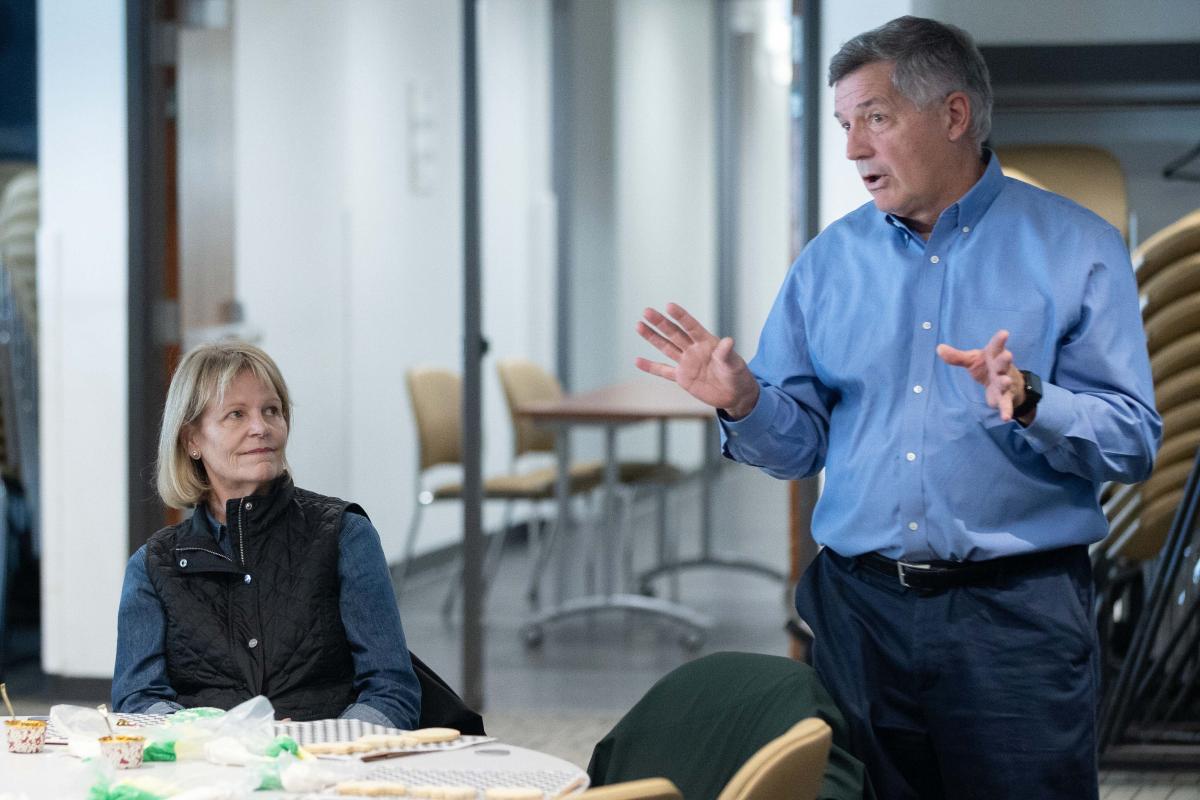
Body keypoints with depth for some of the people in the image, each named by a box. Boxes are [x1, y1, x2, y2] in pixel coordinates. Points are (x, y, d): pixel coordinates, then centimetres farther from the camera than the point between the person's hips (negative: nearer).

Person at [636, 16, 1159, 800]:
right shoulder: (831, 259, 10)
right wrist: (744, 403, -9)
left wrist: (1028, 404, -23)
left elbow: (1135, 440, -7)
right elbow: (801, 443, 11)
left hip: (1015, 616, -3)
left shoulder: (1077, 249, -1)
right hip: (860, 608, 4)